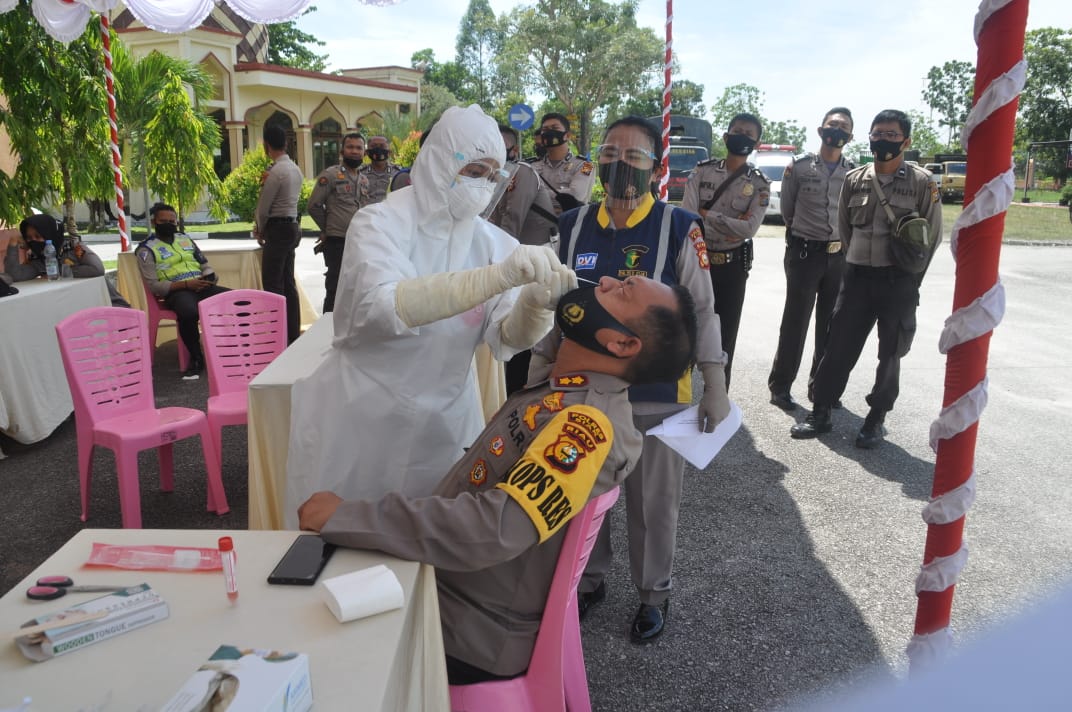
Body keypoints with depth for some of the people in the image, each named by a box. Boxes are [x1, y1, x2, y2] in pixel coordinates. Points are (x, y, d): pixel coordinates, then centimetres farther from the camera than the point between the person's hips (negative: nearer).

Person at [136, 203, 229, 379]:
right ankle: (196, 359, -19)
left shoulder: (185, 239, 22)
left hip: (202, 287, 5)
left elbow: (205, 265, 26)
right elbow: (154, 285, -6)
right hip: (176, 292, -5)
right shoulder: (147, 249, 4)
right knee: (189, 312, -41)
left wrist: (210, 276, -1)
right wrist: (186, 284, -17)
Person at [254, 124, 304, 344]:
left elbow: (263, 206, -12)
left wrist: (260, 230, 4)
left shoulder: (277, 171, -17)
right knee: (288, 282, 11)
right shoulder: (294, 168, 12)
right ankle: (293, 332, 15)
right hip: (292, 226, 10)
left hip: (278, 229, -9)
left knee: (273, 284, -6)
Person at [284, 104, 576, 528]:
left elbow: (505, 340, -10)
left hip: (444, 420, 4)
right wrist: (500, 275, -41)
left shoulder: (491, 242, -2)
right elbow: (385, 307, -33)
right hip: (361, 416, -3)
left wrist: (534, 305, -31)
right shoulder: (380, 223, -14)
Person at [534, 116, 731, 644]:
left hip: (657, 395, -3)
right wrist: (536, 376, 10)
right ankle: (588, 579, 40)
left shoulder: (678, 228, -7)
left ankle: (654, 594, 35)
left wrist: (715, 387, -5)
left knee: (654, 501, 11)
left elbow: (702, 311, -4)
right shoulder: (573, 227, 3)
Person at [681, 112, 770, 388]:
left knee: (725, 333, 7)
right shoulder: (702, 171, 0)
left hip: (732, 265, 0)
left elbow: (749, 229, -15)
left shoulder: (759, 184, -2)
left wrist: (707, 214, -13)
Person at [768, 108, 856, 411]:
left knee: (831, 325, 10)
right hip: (804, 253, -3)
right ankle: (780, 386, 10)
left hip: (839, 256, 3)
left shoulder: (855, 172, 5)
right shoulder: (799, 166, -1)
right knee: (795, 322, 0)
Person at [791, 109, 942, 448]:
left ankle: (876, 419, 21)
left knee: (890, 354, 8)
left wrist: (907, 276, 5)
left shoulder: (922, 183, -4)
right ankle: (821, 412, 16)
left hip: (899, 282, -2)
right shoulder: (854, 179, 5)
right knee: (839, 346, 5)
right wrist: (861, 264, 15)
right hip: (857, 277, 3)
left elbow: (932, 236, 1)